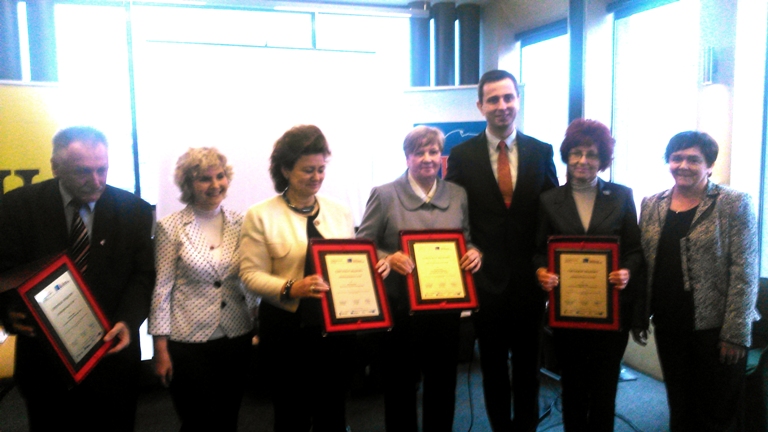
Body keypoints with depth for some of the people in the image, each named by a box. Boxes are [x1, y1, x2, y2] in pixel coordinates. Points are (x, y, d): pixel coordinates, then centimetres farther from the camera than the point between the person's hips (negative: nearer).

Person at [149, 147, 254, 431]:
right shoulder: (171, 226, -8)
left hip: (236, 339, 3)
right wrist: (160, 347, -7)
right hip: (189, 342, -3)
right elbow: (161, 288, -7)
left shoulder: (240, 223, 2)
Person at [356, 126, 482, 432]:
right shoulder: (384, 195, -5)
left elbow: (469, 240, 12)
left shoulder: (458, 195, 5)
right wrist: (389, 259, -24)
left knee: (443, 384, 18)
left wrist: (475, 253, -11)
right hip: (400, 307, -3)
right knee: (400, 385, 13)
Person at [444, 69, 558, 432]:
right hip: (485, 280, -1)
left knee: (527, 365, 17)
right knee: (493, 366, 15)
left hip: (530, 279, 1)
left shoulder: (541, 152, 0)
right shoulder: (462, 155, -3)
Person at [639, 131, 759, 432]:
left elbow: (744, 273, -10)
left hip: (715, 328, -4)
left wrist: (735, 333, -14)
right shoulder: (651, 206, 6)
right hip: (669, 327, 4)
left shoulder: (734, 204, -6)